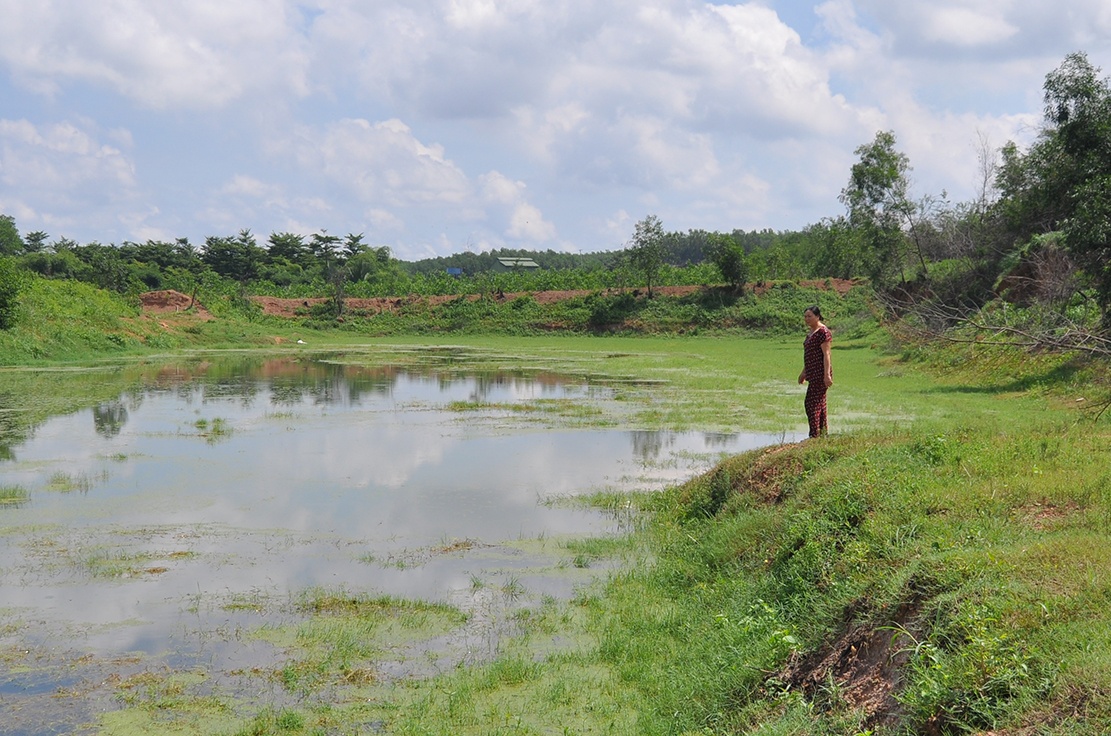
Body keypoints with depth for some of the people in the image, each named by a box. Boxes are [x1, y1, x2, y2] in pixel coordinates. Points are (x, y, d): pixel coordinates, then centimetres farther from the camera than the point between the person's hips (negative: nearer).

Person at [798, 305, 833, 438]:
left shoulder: (823, 332, -12)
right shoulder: (811, 332, 16)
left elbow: (826, 354, -17)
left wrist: (827, 374, -20)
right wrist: (804, 372, 26)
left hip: (820, 373, -10)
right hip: (813, 374, 10)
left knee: (811, 403, -11)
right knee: (820, 403, 11)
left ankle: (815, 435, -10)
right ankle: (824, 432, 16)